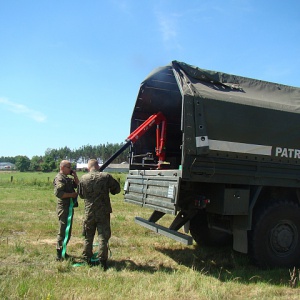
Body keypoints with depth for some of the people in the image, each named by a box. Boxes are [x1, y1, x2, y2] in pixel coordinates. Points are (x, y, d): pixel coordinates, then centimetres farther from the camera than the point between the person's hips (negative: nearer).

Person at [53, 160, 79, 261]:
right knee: (63, 231, -5)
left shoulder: (67, 178, 17)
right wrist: (72, 194, -19)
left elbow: (77, 185, 20)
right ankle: (59, 254, 2)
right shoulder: (59, 178, -14)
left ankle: (63, 252, 28)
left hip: (69, 207, 10)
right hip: (63, 208, -10)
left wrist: (75, 176, 7)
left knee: (68, 231, 17)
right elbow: (58, 193, -25)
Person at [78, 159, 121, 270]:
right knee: (103, 236, 5)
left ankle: (87, 259, 25)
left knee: (88, 237, 16)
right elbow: (117, 189, 0)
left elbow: (81, 195, 8)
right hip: (103, 212, -2)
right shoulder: (106, 177, -10)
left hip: (89, 212, 2)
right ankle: (102, 260, 5)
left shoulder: (83, 179, -4)